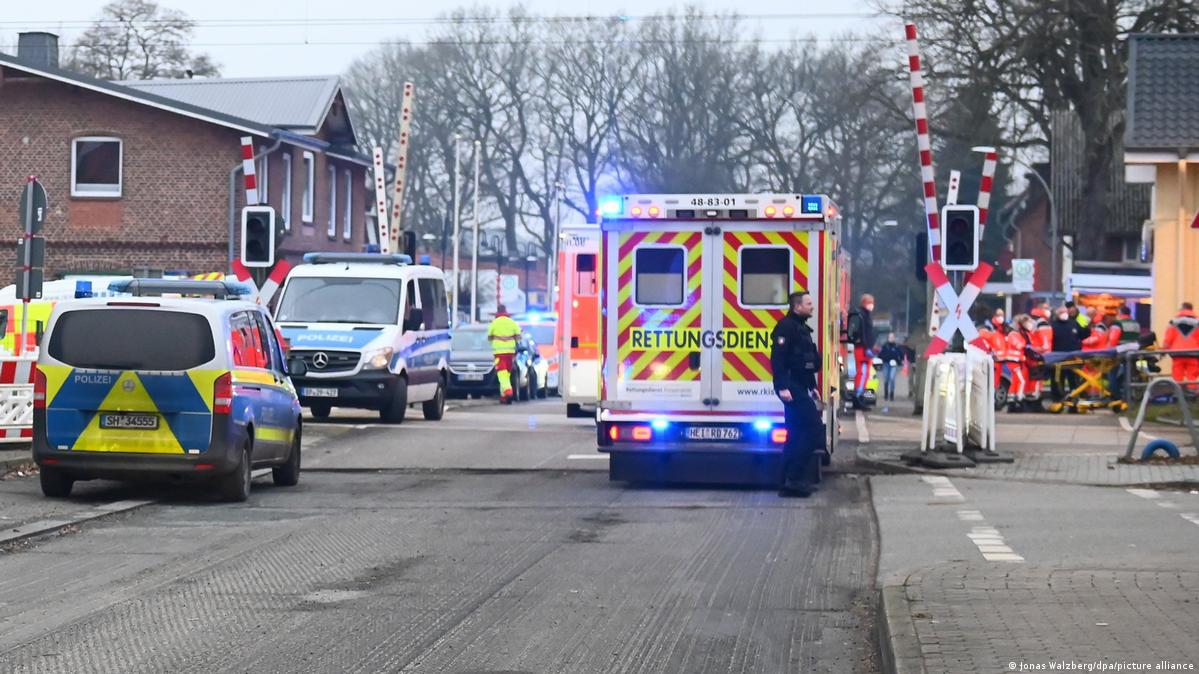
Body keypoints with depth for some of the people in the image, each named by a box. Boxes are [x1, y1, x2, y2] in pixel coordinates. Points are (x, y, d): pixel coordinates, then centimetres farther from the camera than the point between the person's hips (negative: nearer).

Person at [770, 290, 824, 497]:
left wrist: (812, 387, 25)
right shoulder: (786, 327, -12)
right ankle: (794, 478, -14)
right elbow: (777, 358, -21)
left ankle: (788, 482, 13)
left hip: (799, 388, 11)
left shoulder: (802, 328, 20)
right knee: (813, 428, -14)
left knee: (796, 434, 10)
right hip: (791, 387, -11)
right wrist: (782, 387, -27)